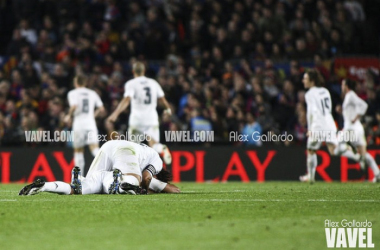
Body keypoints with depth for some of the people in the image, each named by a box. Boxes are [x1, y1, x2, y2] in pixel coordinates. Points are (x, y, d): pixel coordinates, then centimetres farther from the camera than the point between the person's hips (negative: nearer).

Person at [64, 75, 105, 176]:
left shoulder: (72, 93, 2)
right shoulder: (92, 93, 14)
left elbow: (74, 106, -16)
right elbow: (102, 109, 11)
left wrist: (69, 116, 0)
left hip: (79, 124, -2)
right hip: (91, 123, 2)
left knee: (78, 151, 12)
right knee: (95, 148, -11)